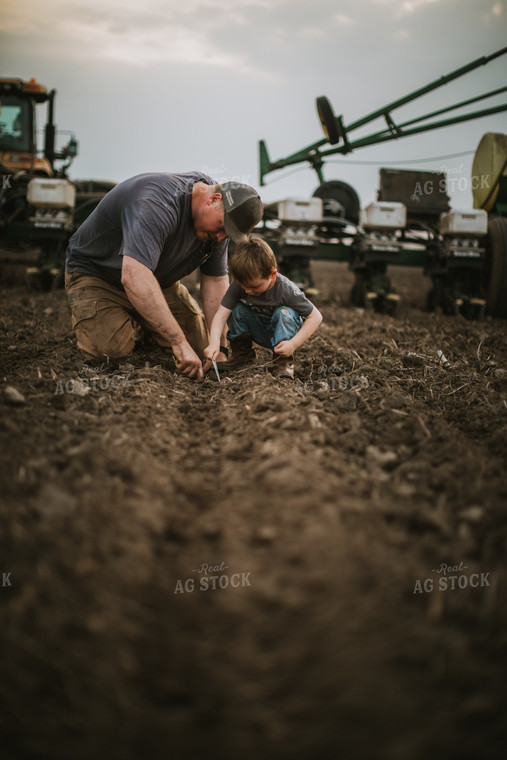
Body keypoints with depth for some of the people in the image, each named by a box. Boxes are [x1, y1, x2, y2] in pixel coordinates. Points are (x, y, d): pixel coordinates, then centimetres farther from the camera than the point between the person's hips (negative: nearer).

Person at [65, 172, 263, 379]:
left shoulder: (218, 221, -10)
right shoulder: (158, 203, -37)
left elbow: (216, 280, -5)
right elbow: (134, 277, -48)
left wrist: (219, 348, -12)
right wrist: (179, 342, -48)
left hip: (157, 279, 7)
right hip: (95, 274, -6)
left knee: (199, 341, -5)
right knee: (109, 349, -29)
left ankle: (138, 323, 19)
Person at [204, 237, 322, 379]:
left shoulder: (286, 290, -31)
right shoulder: (239, 285, -22)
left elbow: (316, 317, -26)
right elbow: (222, 313, -26)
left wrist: (293, 344, -34)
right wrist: (214, 343, -41)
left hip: (284, 330, -3)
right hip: (260, 334, 3)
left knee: (284, 312, -32)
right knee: (237, 309, -20)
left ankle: (283, 359, -20)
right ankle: (241, 353, -3)